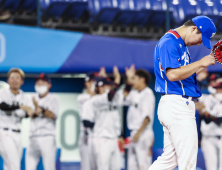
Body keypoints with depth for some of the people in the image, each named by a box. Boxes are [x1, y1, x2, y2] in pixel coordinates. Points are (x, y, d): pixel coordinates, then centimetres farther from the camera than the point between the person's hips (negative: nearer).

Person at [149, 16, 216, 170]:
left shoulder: (181, 44, 20)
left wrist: (206, 63, 12)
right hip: (177, 105, -11)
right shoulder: (170, 42, -12)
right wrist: (201, 63, -16)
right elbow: (172, 74, -23)